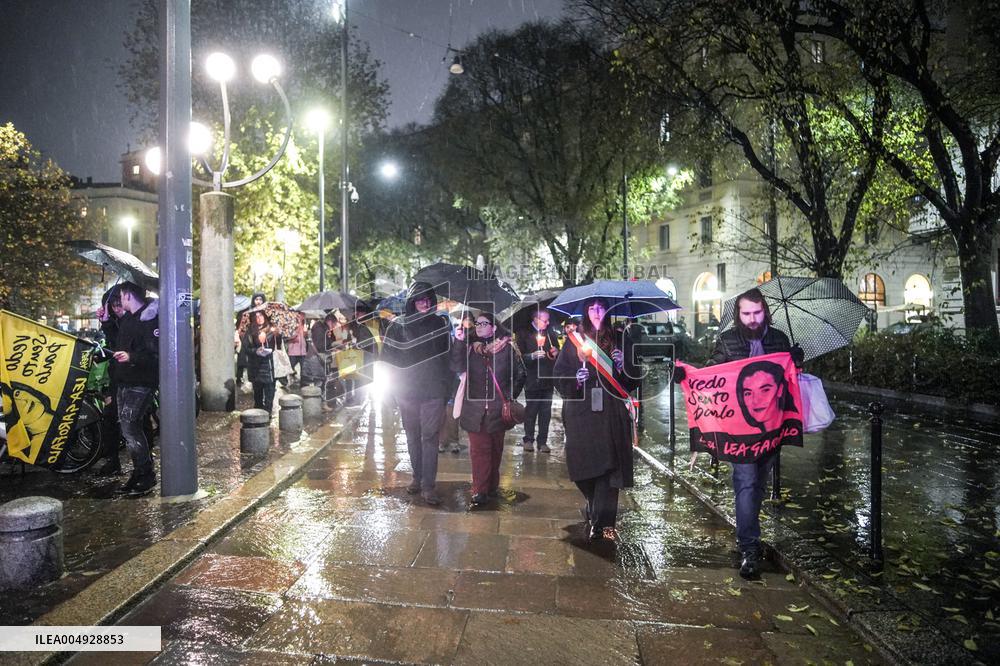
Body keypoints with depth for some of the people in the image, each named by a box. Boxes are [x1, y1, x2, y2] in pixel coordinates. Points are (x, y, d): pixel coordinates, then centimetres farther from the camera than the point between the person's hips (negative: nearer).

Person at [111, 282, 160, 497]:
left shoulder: (150, 319, -15)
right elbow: (118, 341, 32)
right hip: (125, 381, 10)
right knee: (129, 427, 12)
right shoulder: (127, 318, 15)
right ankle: (139, 473, 22)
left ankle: (146, 476, -3)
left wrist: (132, 357, -33)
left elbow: (156, 353, -23)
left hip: (141, 383, -10)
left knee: (130, 427, -12)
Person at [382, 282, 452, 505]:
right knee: (412, 436, 12)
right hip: (407, 391, 1)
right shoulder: (398, 325, 0)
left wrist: (444, 382, 5)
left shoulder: (440, 324, 4)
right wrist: (395, 384, -4)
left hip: (433, 391, -1)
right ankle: (417, 477, 26)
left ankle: (428, 485, -4)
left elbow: (447, 355, 11)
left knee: (429, 436, -6)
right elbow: (388, 356, 1)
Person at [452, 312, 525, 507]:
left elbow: (520, 373, 8)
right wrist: (459, 341, -16)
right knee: (479, 449, -2)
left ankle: (492, 486, 25)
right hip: (475, 408, 0)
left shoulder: (506, 347, 2)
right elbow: (456, 366, -8)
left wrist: (511, 394, 1)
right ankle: (480, 490, 1)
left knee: (495, 448, 11)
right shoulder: (470, 347, 7)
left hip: (498, 408, 0)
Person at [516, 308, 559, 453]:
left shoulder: (550, 334, 13)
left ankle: (543, 442, 12)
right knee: (531, 411, 2)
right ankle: (528, 440, 14)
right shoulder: (524, 334, -2)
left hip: (548, 379, 4)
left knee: (546, 412, 5)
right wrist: (533, 355, -24)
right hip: (532, 380, -4)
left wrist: (556, 353, 2)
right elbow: (519, 356, -8)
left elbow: (557, 351, 25)